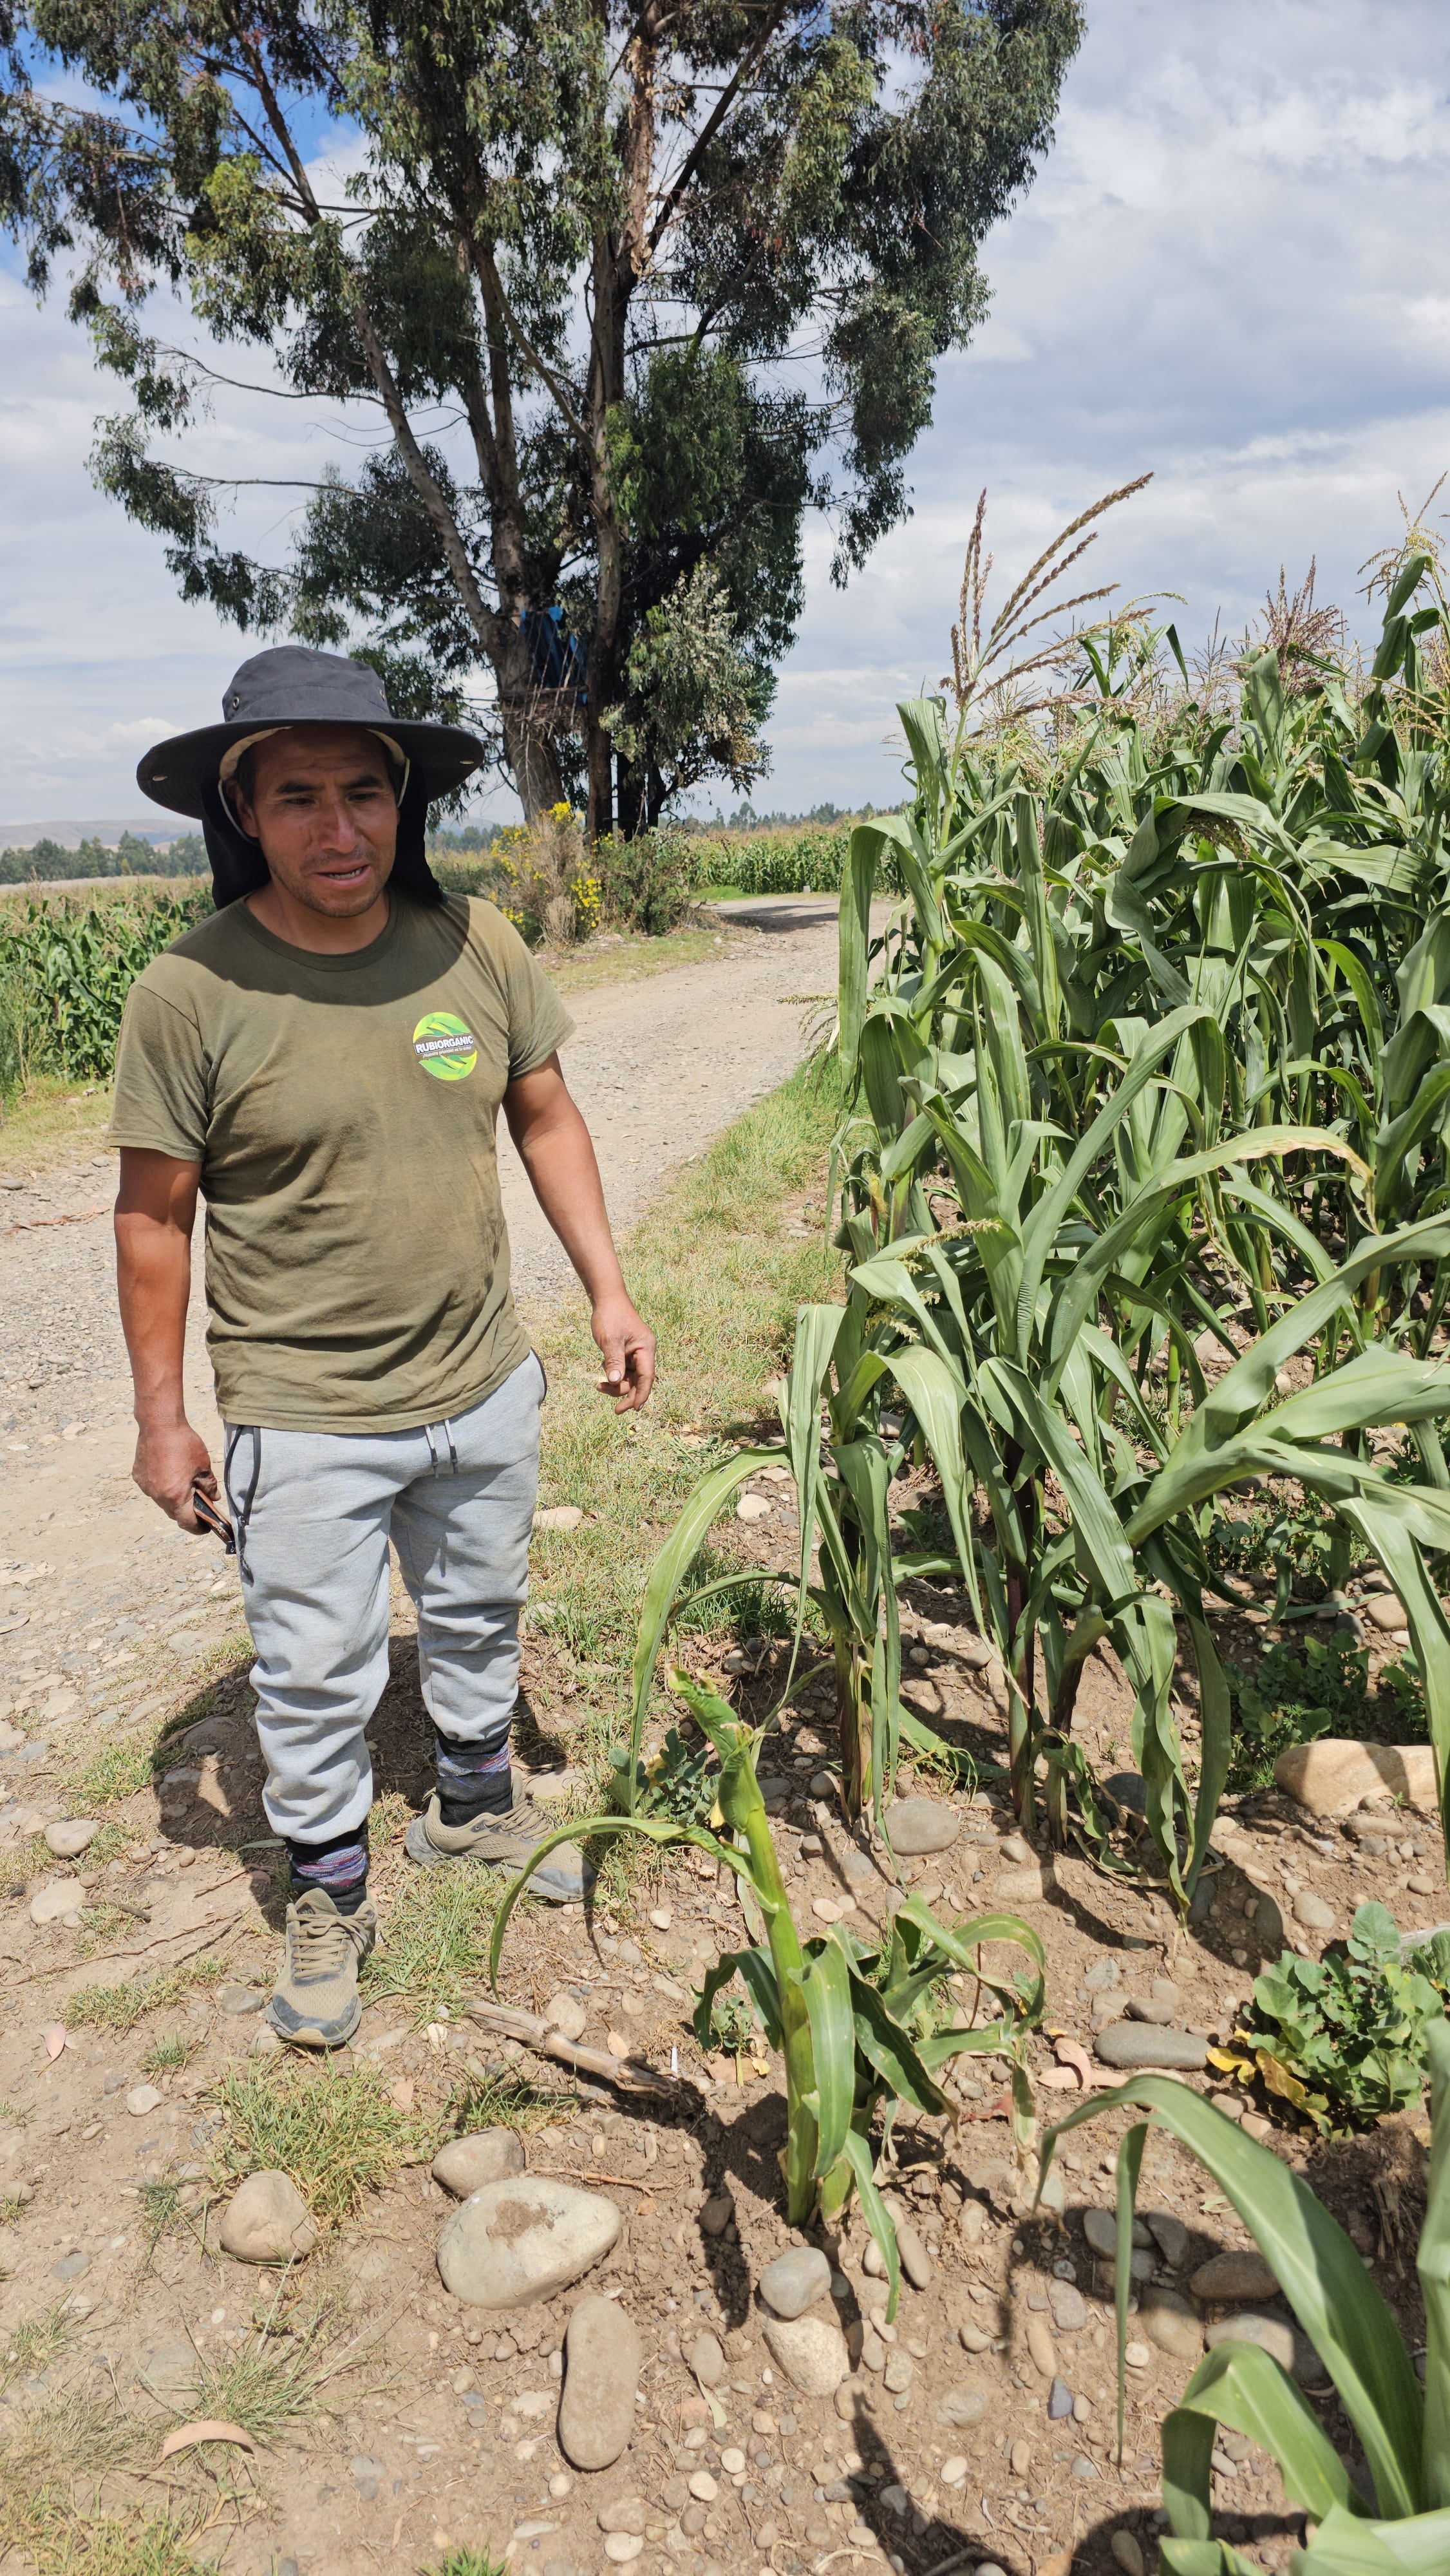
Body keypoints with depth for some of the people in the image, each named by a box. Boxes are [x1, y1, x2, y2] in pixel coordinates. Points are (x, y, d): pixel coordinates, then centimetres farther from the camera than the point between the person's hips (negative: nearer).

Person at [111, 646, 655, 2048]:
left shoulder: (476, 944, -8)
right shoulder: (190, 993, -17)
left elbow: (544, 1118, 5)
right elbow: (153, 1215, -9)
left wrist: (608, 1291, 4)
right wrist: (163, 1417, -5)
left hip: (485, 1388, 4)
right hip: (303, 1419, -3)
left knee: (479, 1619, 24)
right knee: (314, 1675, 10)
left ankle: (475, 1806, 51)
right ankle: (328, 1894, 36)